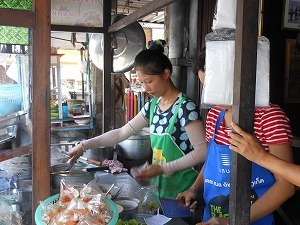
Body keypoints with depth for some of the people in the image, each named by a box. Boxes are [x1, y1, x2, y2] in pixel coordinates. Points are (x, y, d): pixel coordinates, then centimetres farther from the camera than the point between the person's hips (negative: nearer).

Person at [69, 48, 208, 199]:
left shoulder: (185, 107, -16)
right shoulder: (153, 105, 5)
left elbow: (202, 152, -18)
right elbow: (122, 133, 9)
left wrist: (164, 168, -20)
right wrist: (85, 145, 3)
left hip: (183, 191, -6)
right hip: (161, 187, 6)